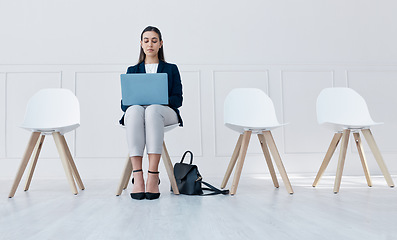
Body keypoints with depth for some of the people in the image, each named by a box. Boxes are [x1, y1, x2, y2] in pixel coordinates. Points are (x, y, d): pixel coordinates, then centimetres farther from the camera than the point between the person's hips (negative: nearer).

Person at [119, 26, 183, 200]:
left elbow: (178, 99, 8)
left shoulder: (171, 69, 21)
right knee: (134, 110, -38)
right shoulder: (132, 71, 24)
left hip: (164, 111, -1)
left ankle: (153, 176, -47)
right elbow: (124, 102, 14)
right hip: (136, 111, 1)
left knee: (152, 110, -40)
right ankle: (137, 176, -46)